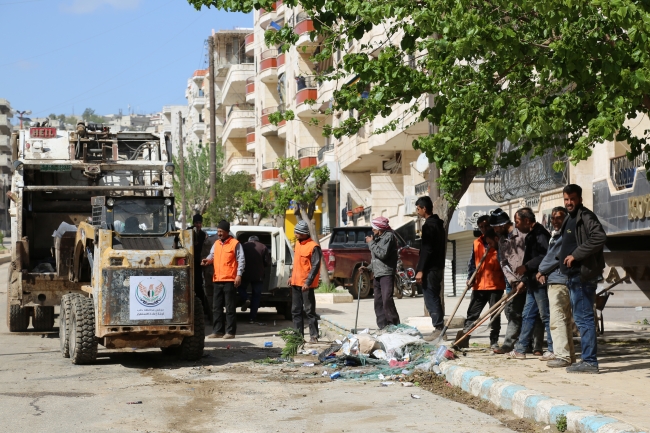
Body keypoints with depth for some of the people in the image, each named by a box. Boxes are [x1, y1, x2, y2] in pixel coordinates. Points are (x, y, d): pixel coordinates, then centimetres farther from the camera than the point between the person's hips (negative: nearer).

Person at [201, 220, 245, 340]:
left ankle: (230, 332, 1)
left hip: (230, 280, -7)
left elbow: (241, 260, -6)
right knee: (216, 307, 9)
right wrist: (207, 260, -6)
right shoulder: (216, 244, 17)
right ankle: (217, 331, 15)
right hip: (217, 280, 7)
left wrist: (239, 275, -14)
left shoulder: (235, 243, -3)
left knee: (230, 307, -3)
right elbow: (212, 256, 18)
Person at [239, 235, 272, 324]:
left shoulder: (244, 246, 4)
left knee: (242, 288, 23)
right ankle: (252, 318, 4)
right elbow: (267, 263, 0)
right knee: (256, 296, 8)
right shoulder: (263, 247, 5)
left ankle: (246, 299, -9)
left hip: (246, 274, -1)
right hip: (258, 276, 1)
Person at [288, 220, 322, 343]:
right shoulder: (298, 243, 12)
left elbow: (315, 266, -17)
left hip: (306, 284, -8)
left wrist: (308, 282, -20)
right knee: (296, 310, 10)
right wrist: (292, 276, 17)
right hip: (295, 282, 8)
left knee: (309, 311, -4)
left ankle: (314, 336, 0)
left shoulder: (313, 246, -14)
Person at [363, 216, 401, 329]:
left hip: (386, 274, -9)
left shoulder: (389, 236, -8)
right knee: (378, 302, 6)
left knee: (387, 300, -18)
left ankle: (394, 326, -15)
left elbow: (382, 254, -20)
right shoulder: (377, 237, 20)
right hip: (377, 274, 9)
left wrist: (371, 243, -11)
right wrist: (369, 268, 15)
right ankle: (383, 326, 8)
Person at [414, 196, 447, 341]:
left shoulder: (428, 225, -15)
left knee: (431, 299, -8)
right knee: (434, 299, 14)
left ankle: (438, 329, -8)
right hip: (438, 267, 10)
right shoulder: (438, 223, 16)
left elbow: (426, 250, -20)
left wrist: (420, 270, -20)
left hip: (430, 269, -10)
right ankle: (439, 329, 17)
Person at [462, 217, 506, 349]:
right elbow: (472, 262, 12)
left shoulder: (499, 240, 1)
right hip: (479, 284, 3)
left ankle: (494, 341, 10)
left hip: (496, 284, -3)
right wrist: (470, 277, 1)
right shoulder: (477, 243, 12)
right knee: (472, 313, 3)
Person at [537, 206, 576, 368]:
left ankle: (562, 356, -15)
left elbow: (555, 256, -16)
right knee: (564, 319, 14)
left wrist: (541, 271, -1)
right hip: (555, 280, 11)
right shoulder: (555, 235, 21)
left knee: (557, 319, -14)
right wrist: (544, 273, 4)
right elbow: (550, 256, 22)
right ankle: (569, 354, 20)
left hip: (559, 281, -11)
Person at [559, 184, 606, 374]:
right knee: (581, 318, 12)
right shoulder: (571, 219, 20)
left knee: (584, 318, -9)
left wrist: (576, 254, -22)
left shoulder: (585, 216, -10)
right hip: (574, 275, 10)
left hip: (583, 275, -10)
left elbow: (599, 237, -25)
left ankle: (589, 361, -7)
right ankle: (587, 360, 18)